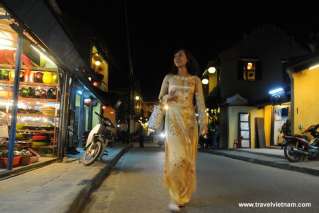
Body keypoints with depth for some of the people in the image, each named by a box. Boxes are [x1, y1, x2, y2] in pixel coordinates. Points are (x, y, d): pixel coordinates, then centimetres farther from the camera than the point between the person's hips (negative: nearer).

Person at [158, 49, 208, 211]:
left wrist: (204, 123, -8)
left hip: (189, 120, 1)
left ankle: (183, 195, 16)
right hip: (172, 119, -1)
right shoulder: (168, 78, 10)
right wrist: (168, 98, -10)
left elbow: (200, 103, 3)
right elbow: (160, 98, 13)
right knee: (177, 156, -14)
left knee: (188, 157, 1)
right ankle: (176, 197, -3)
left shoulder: (195, 80, 10)